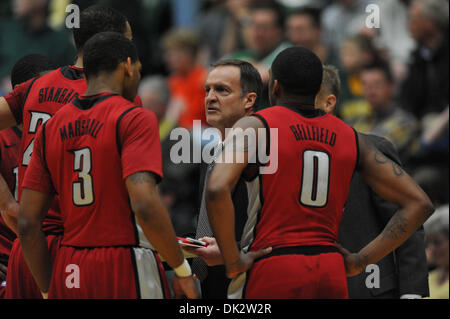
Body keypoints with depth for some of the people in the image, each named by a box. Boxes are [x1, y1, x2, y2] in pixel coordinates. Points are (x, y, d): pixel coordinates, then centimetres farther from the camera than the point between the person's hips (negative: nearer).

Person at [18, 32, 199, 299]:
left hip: (69, 276, 6)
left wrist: (49, 290, 16)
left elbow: (27, 222, 9)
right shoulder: (135, 119, -6)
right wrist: (182, 269, -10)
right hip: (125, 270, -6)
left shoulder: (51, 128, 12)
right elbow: (144, 204, -20)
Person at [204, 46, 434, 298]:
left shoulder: (254, 127, -1)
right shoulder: (351, 138, 12)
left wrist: (233, 262, -11)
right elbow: (420, 204, 8)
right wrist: (361, 261, 8)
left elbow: (217, 189, -21)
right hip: (331, 275, 5)